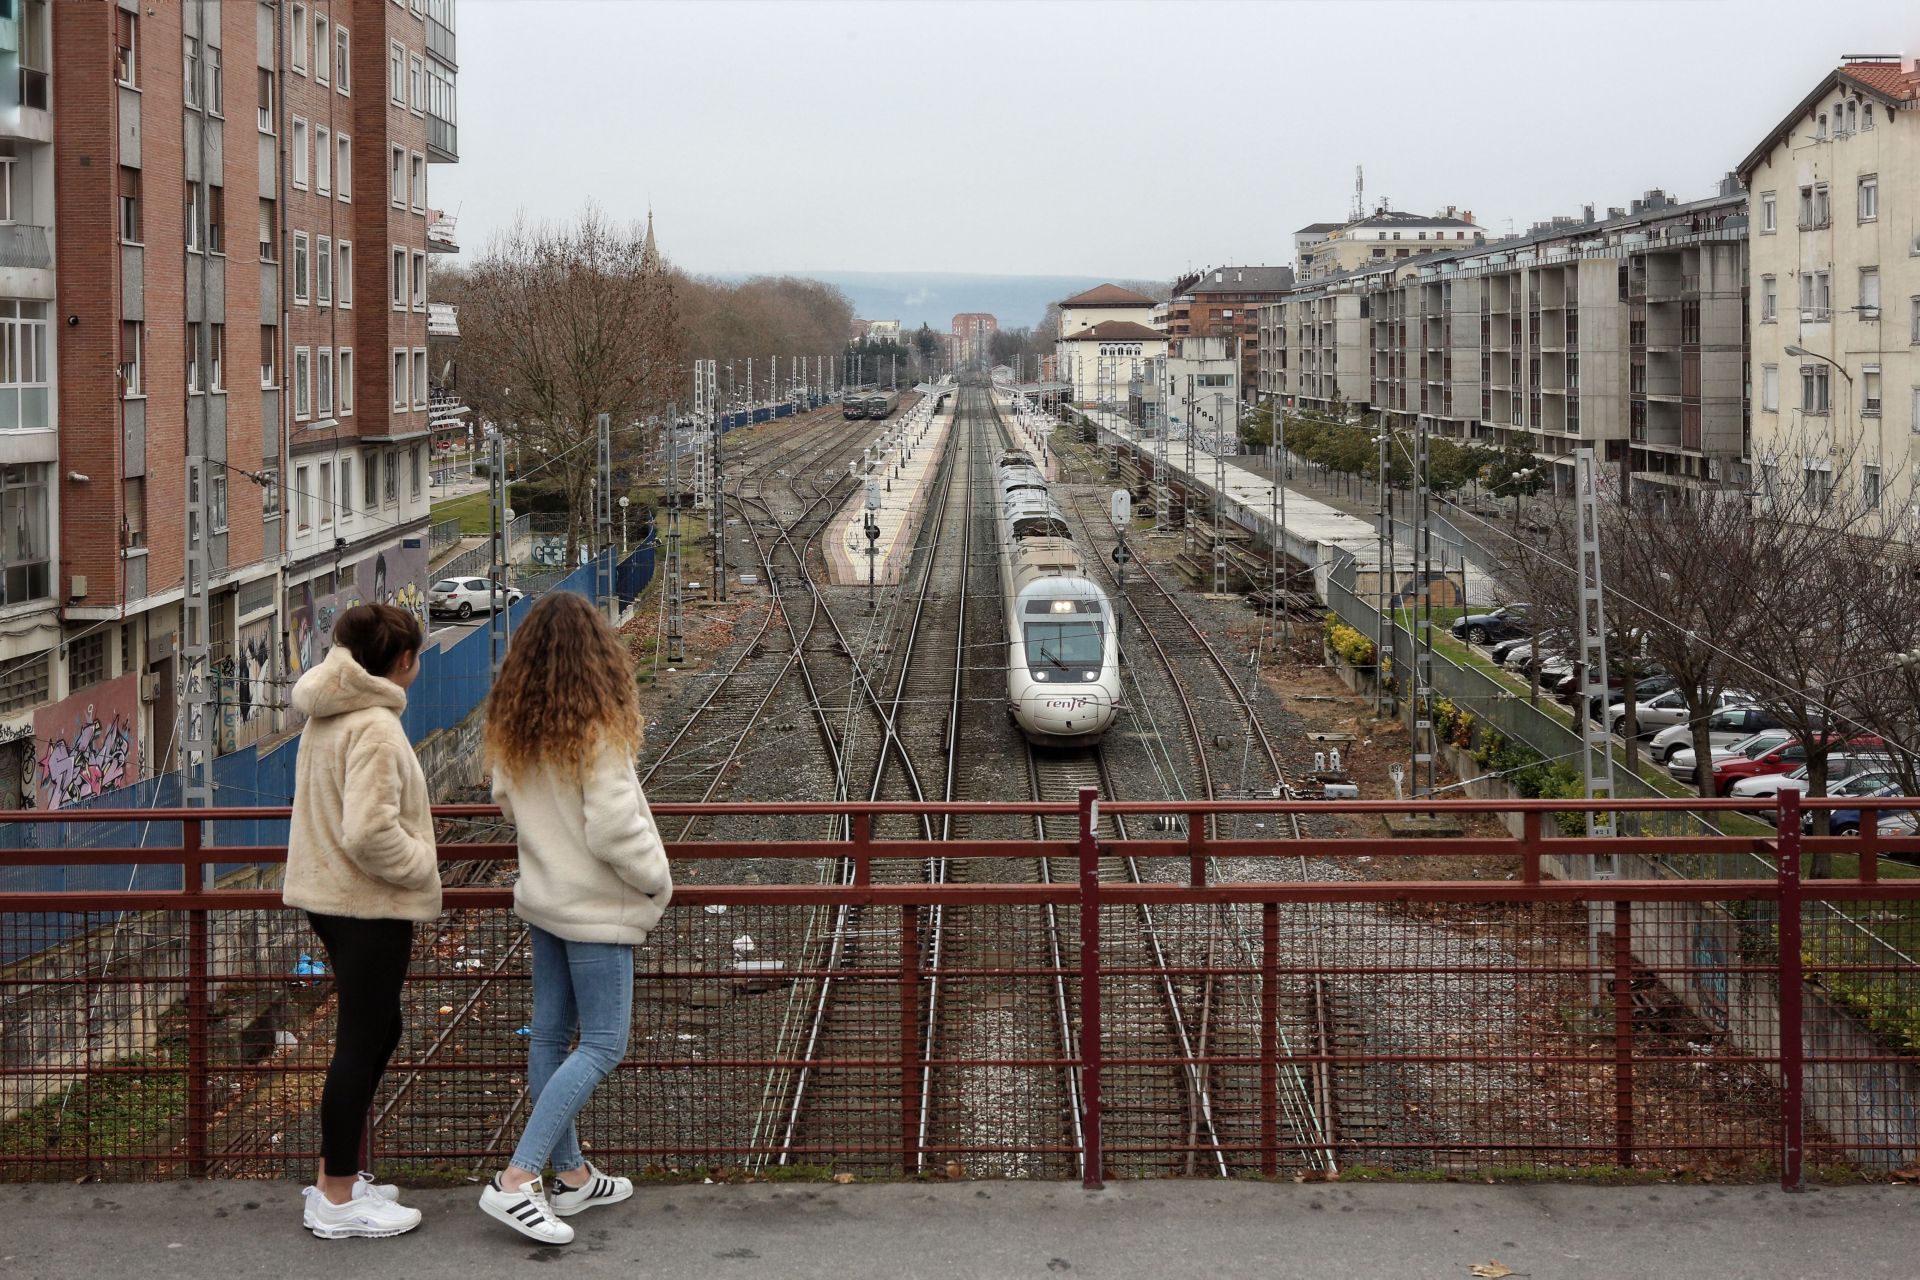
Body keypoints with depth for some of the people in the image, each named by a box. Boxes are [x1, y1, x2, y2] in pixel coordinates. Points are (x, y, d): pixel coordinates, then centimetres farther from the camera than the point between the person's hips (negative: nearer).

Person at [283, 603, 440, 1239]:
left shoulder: (325, 717, 9)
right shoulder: (374, 727, -21)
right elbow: (369, 832, -28)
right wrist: (422, 866, -13)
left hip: (331, 895, 10)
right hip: (370, 907, -10)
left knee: (372, 1032, 19)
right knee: (363, 1042, 0)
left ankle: (337, 1177, 27)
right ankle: (338, 1200, 8)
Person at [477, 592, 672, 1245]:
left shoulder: (513, 724, 1)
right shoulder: (597, 727, -22)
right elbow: (614, 829, -23)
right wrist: (656, 879, -7)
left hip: (542, 895, 8)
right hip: (595, 906, -8)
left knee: (551, 1035, 13)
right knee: (602, 1045, -3)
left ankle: (571, 1175, 25)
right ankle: (517, 1179, -10)